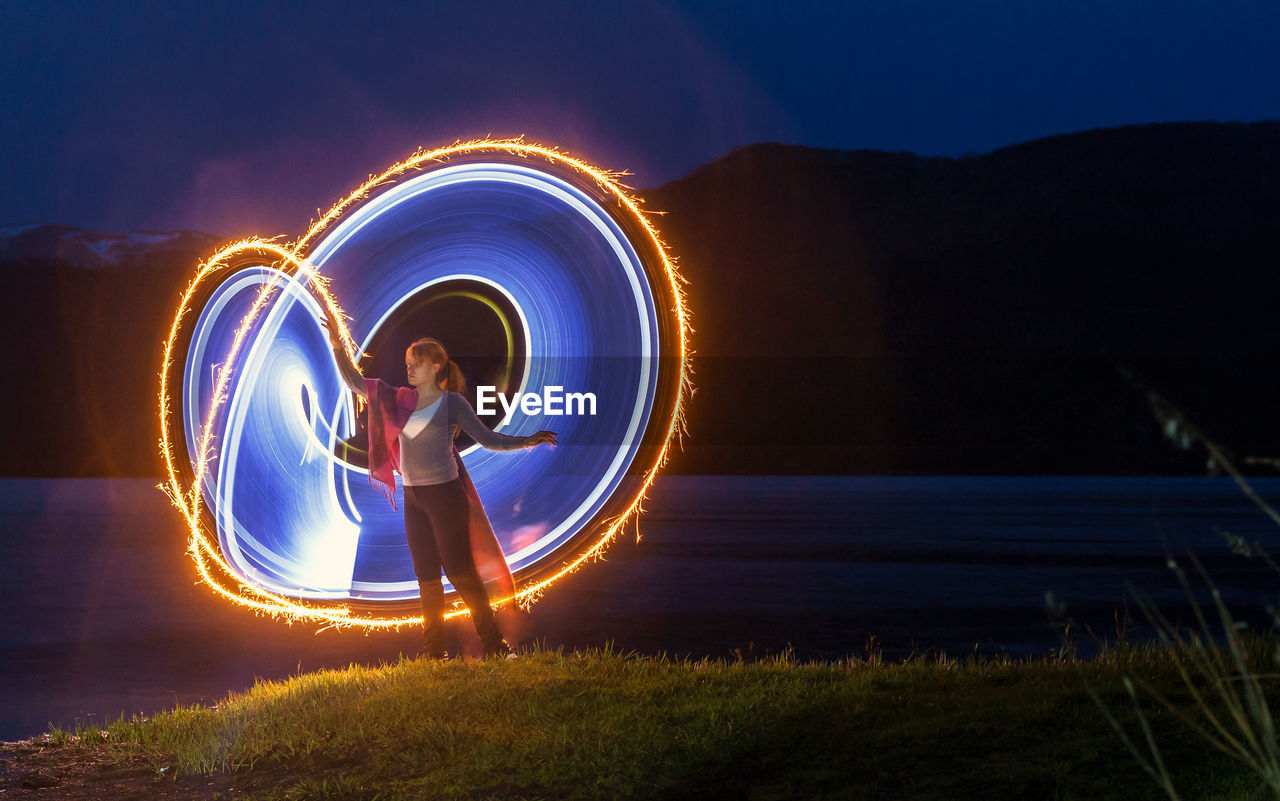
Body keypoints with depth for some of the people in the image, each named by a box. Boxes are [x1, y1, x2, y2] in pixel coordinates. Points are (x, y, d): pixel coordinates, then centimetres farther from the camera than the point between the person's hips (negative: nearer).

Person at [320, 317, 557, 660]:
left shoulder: (452, 403, -4)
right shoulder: (400, 399, 9)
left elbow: (488, 438, -3)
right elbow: (355, 382, 12)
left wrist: (527, 441, -12)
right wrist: (338, 348, 2)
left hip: (444, 493, -5)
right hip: (413, 497, 5)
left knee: (460, 570, -7)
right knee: (426, 576, 8)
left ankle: (493, 643, -2)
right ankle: (434, 651, 12)